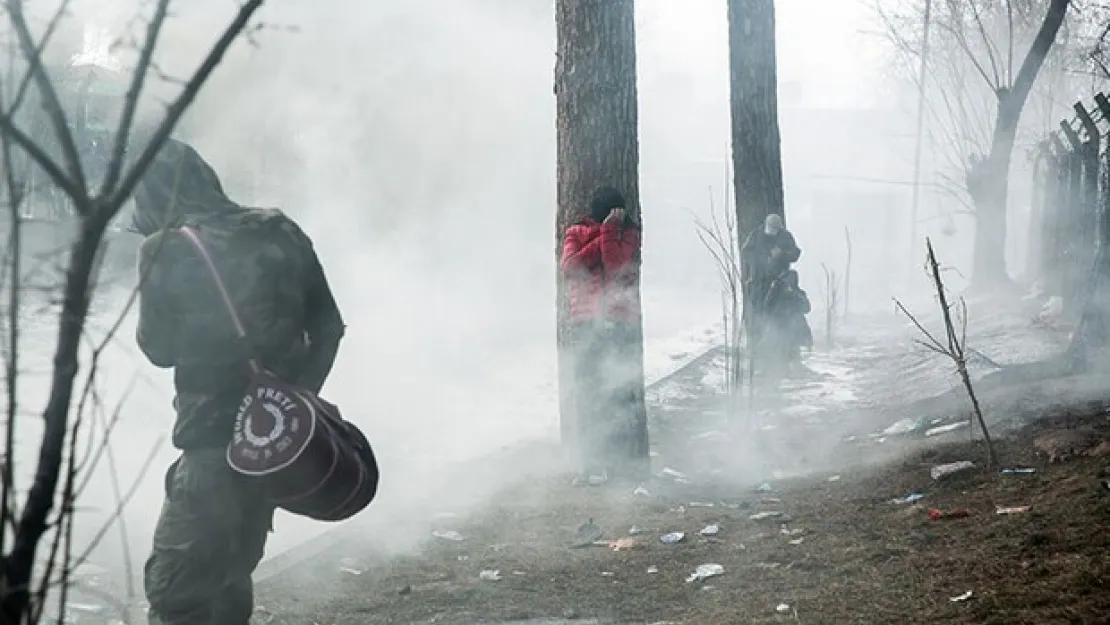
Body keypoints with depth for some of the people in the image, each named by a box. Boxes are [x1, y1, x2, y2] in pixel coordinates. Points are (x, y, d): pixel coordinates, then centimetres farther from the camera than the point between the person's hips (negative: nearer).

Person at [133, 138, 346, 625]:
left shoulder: (166, 250, -11)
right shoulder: (280, 233, 3)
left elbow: (160, 348, -1)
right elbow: (328, 325, 8)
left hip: (216, 440, -7)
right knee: (230, 574, 22)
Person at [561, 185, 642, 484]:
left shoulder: (628, 235, 7)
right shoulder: (576, 233, 13)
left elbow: (616, 266, -10)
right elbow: (570, 266, -5)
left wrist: (610, 230, -10)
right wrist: (603, 234, -6)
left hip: (619, 322, -1)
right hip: (585, 322, 1)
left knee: (617, 389, -5)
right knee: (586, 391, -3)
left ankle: (614, 457, -1)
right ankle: (589, 461, -2)